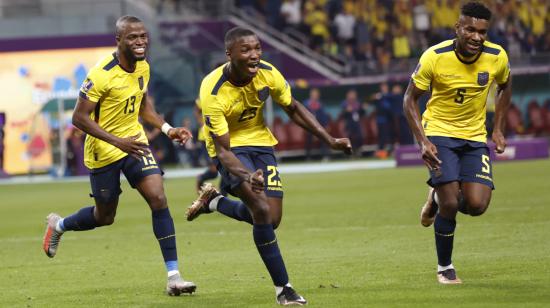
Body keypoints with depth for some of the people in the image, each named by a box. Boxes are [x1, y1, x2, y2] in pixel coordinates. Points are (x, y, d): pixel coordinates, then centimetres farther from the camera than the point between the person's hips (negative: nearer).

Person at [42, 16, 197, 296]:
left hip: (134, 143, 5)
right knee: (105, 217, 9)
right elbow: (79, 118, -23)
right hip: (103, 152, -5)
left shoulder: (143, 67, -1)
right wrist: (118, 141, -31)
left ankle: (173, 277, -12)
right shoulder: (102, 74, -24)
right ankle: (58, 225, 43)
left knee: (159, 200, -12)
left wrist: (168, 129, 2)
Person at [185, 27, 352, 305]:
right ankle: (282, 288, -13)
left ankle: (213, 201, 30)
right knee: (262, 210, -24)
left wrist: (330, 141, -5)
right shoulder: (213, 92, -29)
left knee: (271, 220, 2)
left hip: (259, 141, 5)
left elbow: (294, 109, 3)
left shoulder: (267, 73, -16)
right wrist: (247, 176, -47)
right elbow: (223, 149, -28)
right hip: (231, 147, -5)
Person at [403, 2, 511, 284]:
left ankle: (438, 198, 24)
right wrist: (423, 142, -18)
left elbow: (505, 87, 12)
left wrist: (498, 129, 5)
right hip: (439, 133, -3)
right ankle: (444, 268, 10)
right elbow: (410, 99, -9)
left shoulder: (497, 57, -11)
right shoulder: (434, 57, -19)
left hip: (475, 136, 3)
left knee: (477, 205, -11)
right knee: (450, 204, -13)